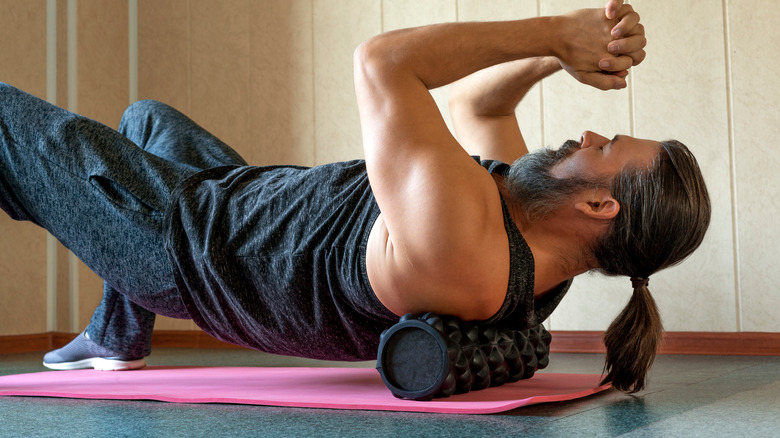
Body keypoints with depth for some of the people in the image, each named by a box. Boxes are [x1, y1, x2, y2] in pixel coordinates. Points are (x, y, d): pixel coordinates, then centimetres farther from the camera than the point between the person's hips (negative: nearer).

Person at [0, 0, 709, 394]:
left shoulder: (460, 242, -41)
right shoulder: (538, 237, -13)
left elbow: (381, 64, -36)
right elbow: (473, 101, 2)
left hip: (181, 236, -8)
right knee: (145, 116, 34)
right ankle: (116, 340, 40)